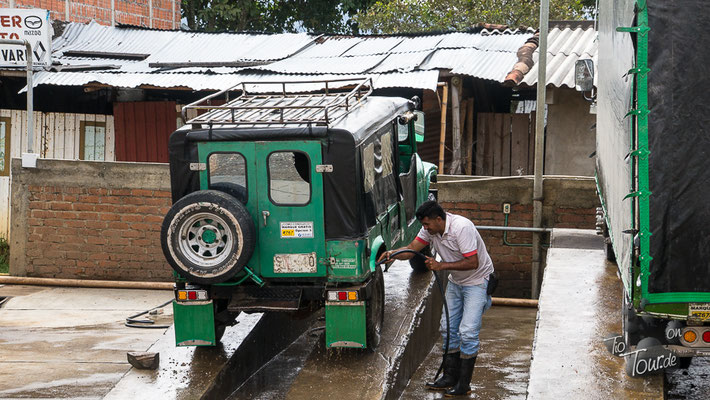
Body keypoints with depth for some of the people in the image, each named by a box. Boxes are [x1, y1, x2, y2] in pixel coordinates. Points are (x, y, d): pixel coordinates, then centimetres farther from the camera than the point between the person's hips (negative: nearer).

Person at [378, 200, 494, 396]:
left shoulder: (461, 227, -30)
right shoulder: (430, 229, -5)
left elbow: (473, 263, -30)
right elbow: (412, 248, -8)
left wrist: (441, 265, -30)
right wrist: (393, 254, -28)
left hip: (477, 281, -8)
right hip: (455, 282, 8)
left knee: (467, 331, -12)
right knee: (448, 328, 8)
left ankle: (464, 384, -6)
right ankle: (450, 378, 16)